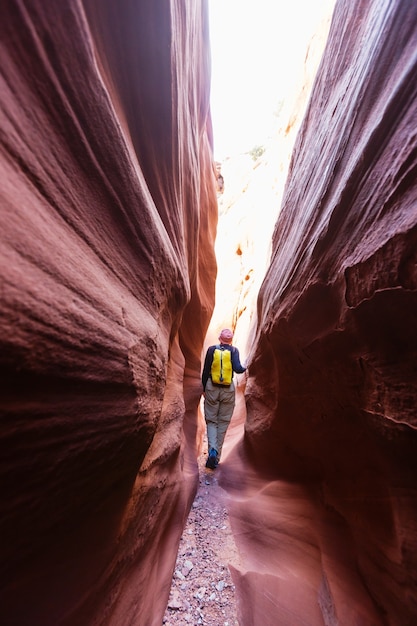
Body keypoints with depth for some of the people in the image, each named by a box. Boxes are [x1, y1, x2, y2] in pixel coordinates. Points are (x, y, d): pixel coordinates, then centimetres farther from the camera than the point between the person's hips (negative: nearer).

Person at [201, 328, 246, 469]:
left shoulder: (211, 349, -2)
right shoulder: (234, 350, -5)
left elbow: (205, 371, 0)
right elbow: (237, 368, -16)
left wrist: (204, 388, 12)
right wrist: (244, 369, 7)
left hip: (212, 387, 0)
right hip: (228, 389, 0)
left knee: (211, 421, 13)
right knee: (223, 422, 13)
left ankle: (212, 450, -4)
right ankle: (216, 457, 19)